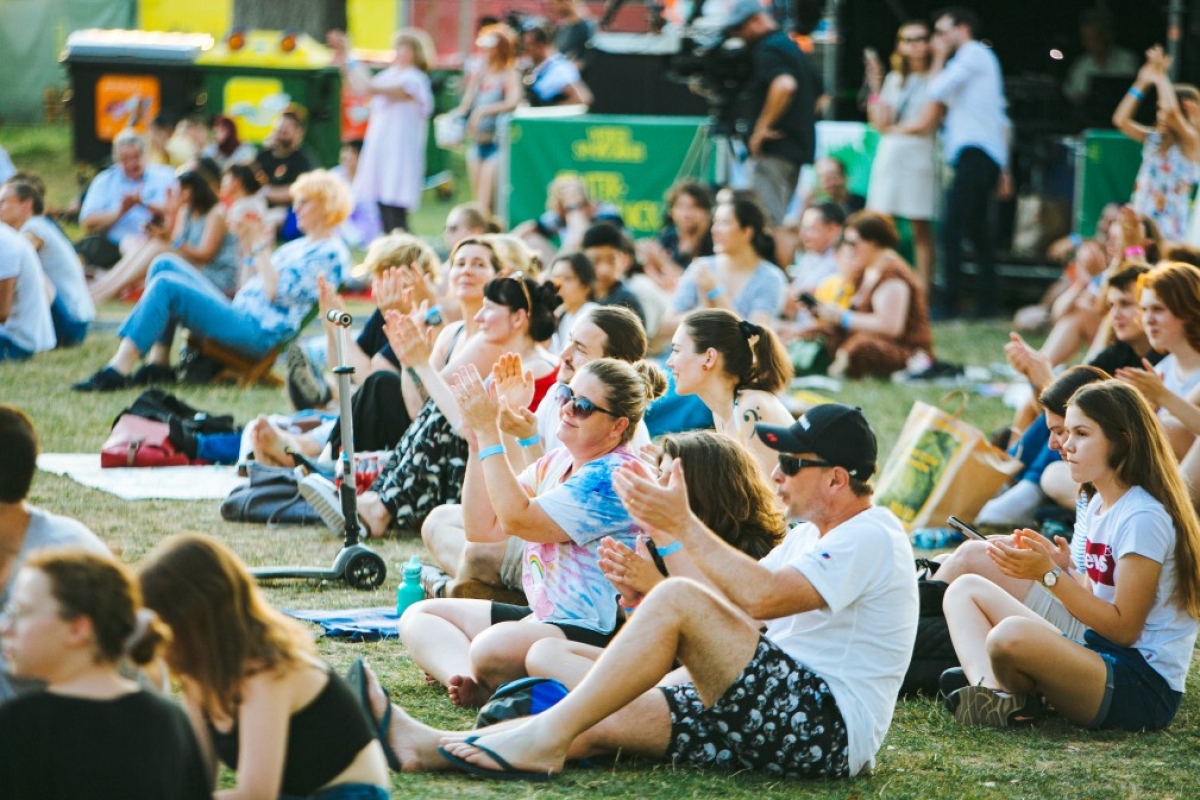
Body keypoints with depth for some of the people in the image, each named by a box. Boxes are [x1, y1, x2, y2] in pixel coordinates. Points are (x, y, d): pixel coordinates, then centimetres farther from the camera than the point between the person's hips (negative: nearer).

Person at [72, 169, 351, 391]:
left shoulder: (329, 253, -6)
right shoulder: (299, 246, 25)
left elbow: (276, 292, -16)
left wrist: (260, 247, -9)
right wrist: (250, 244, 14)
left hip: (260, 331, -10)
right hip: (238, 312, 10)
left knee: (166, 285, -20)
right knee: (165, 265, 5)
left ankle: (118, 371, -26)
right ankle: (158, 364, -7)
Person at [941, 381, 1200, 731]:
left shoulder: (1143, 518, -16)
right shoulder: (1099, 505, 13)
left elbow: (1124, 628, -17)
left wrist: (1050, 575, -18)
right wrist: (1065, 567, -3)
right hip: (1098, 656, 10)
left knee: (1010, 636, -36)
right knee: (965, 588, 11)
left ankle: (1011, 700, -1)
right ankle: (989, 690, -14)